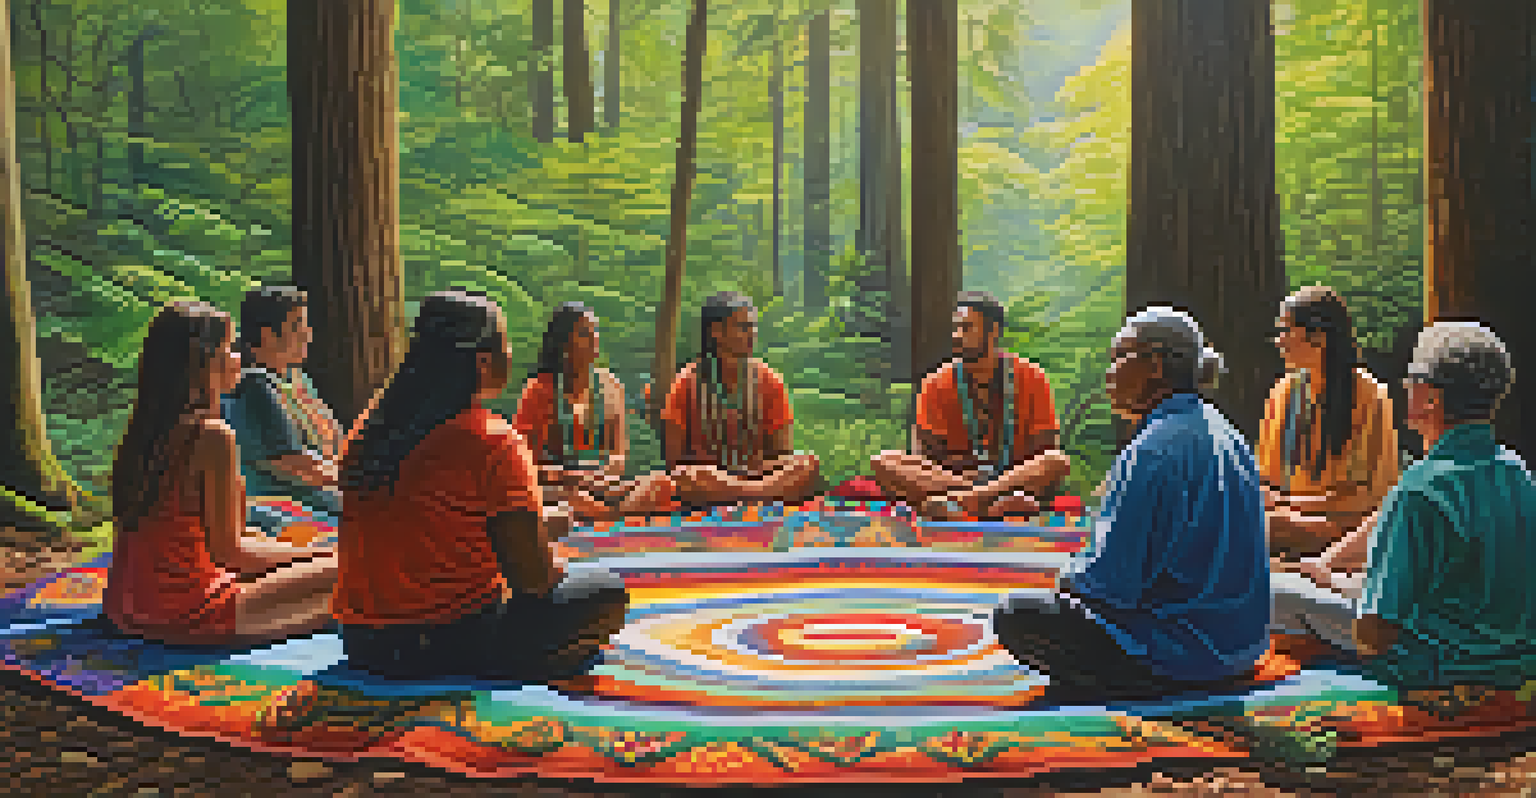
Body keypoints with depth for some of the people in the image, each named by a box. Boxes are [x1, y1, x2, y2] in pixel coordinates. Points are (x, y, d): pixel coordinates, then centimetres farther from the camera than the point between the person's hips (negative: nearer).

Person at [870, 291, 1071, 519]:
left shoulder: (1031, 377, 2)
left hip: (1018, 475, -1)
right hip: (954, 477, 1)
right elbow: (929, 455, 0)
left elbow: (1046, 450, -1)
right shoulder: (937, 384, 3)